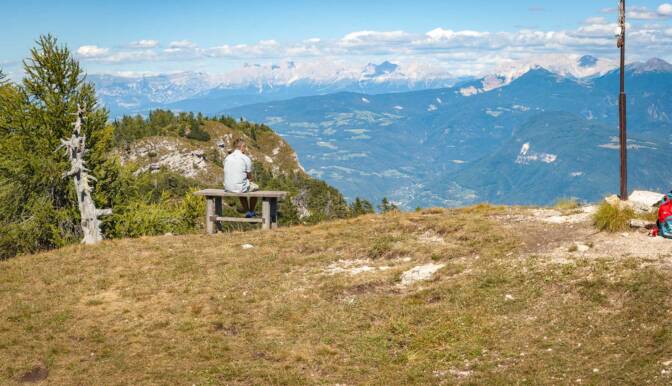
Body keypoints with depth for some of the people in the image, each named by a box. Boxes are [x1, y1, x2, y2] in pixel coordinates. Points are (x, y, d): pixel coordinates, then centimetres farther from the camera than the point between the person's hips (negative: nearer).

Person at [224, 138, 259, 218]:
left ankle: (247, 212, 47)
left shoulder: (227, 158, 6)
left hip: (228, 188, 5)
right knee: (255, 187, 27)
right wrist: (249, 179, 22)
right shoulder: (246, 158, -9)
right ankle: (251, 212, 41)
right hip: (240, 188, -5)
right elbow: (250, 177, -2)